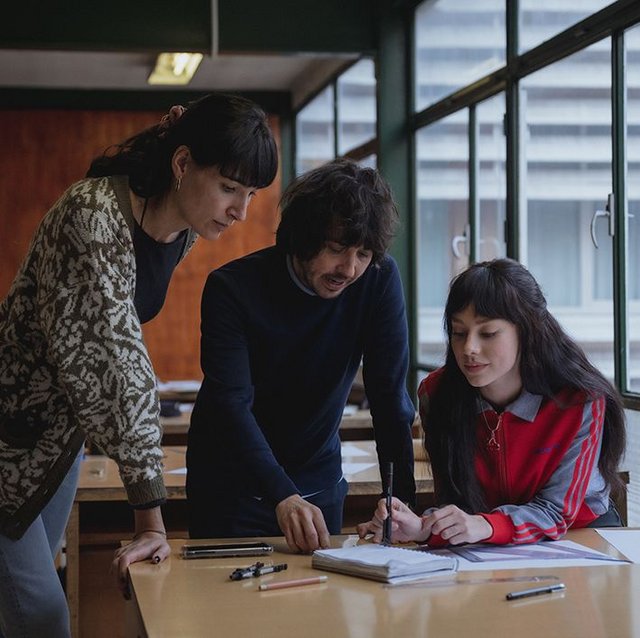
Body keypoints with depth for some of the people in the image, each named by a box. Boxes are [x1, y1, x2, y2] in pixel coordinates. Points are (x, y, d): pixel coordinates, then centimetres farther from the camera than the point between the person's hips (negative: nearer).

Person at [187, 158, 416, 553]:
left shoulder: (380, 280, -13)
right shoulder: (233, 288, -21)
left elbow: (390, 396, -13)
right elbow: (231, 403, -29)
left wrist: (401, 500, -21)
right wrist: (283, 496, -43)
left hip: (318, 483, 3)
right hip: (231, 487, -2)